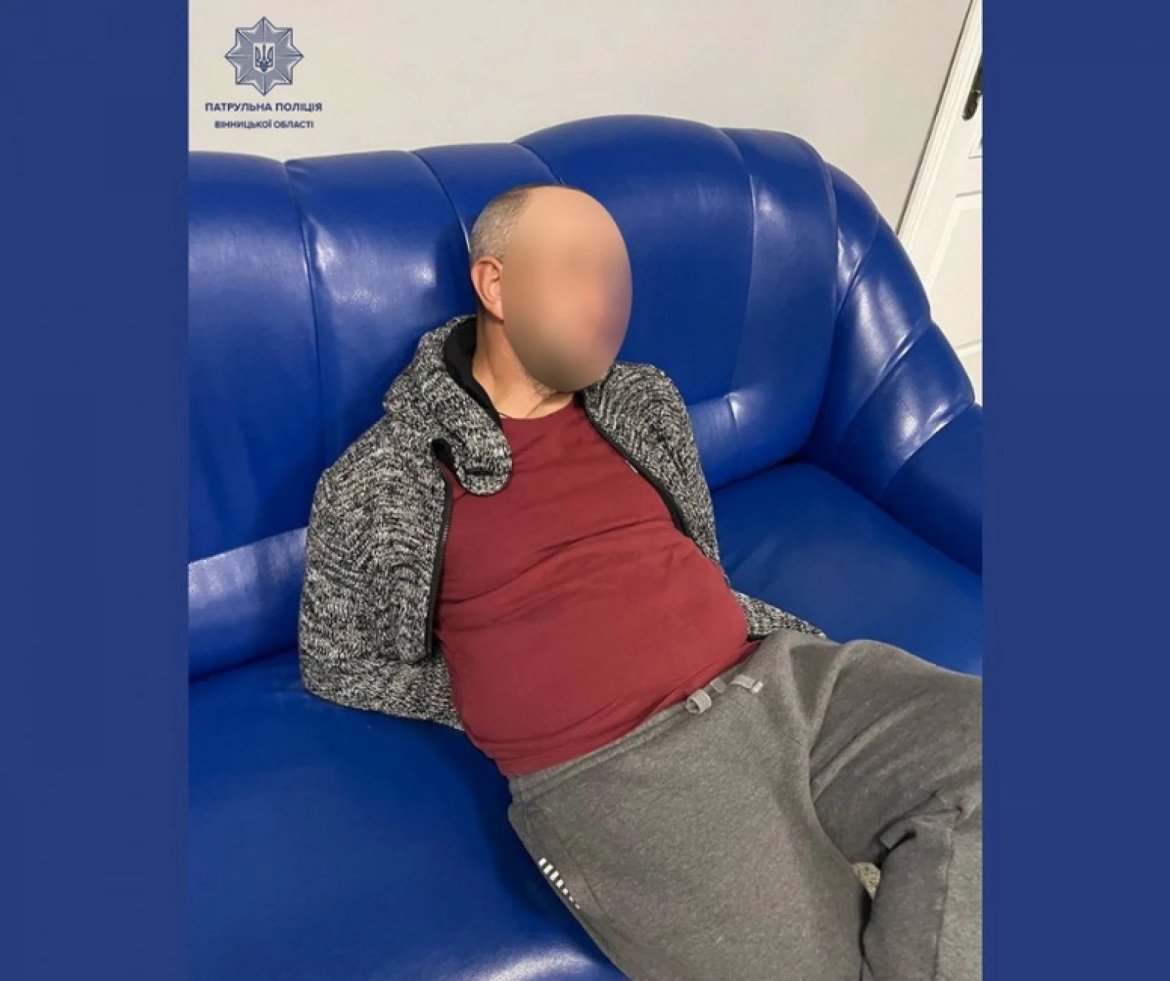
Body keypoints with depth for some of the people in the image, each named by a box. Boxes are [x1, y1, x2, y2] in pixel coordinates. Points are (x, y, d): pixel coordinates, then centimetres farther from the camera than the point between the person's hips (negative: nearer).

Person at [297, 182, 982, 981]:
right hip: (618, 770, -5)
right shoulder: (379, 485, -2)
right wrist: (503, 704, 0)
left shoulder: (646, 401, 12)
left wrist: (816, 650, 6)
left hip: (776, 674, 6)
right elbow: (337, 666, 9)